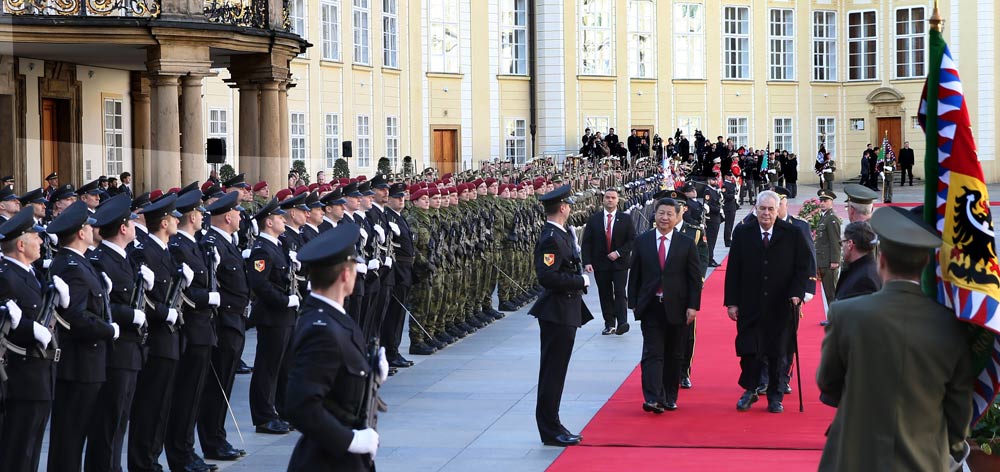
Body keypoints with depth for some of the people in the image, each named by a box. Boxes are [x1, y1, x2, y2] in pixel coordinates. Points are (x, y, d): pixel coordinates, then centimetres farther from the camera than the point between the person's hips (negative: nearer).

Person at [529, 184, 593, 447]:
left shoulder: (560, 235, 13)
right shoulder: (551, 239, -19)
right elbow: (547, 277, -26)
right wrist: (580, 281, -18)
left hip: (565, 313, 10)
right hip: (557, 314, -10)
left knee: (553, 372, 15)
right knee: (553, 373, -4)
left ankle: (552, 427, 22)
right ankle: (550, 432, 1)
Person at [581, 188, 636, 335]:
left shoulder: (625, 219, 3)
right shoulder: (594, 219, 5)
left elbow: (632, 240, 1)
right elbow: (586, 242, 3)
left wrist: (619, 253, -12)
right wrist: (587, 262, -8)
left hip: (620, 263, -2)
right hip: (600, 263, 2)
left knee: (619, 293, -12)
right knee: (605, 295, 5)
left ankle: (622, 323, -16)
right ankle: (609, 325, 10)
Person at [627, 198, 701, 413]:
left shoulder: (687, 244, 1)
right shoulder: (642, 241, 4)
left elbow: (695, 278, 1)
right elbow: (634, 275, 8)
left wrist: (693, 306, -6)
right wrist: (633, 303, 3)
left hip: (677, 309, 0)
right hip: (651, 307, 0)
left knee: (674, 355, 8)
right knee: (652, 353, -9)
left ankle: (670, 397, 17)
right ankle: (653, 398, -16)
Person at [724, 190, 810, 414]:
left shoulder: (793, 234, -1)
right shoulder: (742, 233, 2)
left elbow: (802, 267, 2)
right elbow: (733, 270, 3)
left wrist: (797, 293, -12)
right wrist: (732, 302, -1)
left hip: (780, 305, 0)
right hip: (749, 305, 0)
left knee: (776, 352, 6)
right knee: (748, 350, -1)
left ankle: (775, 396, 19)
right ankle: (750, 390, 18)